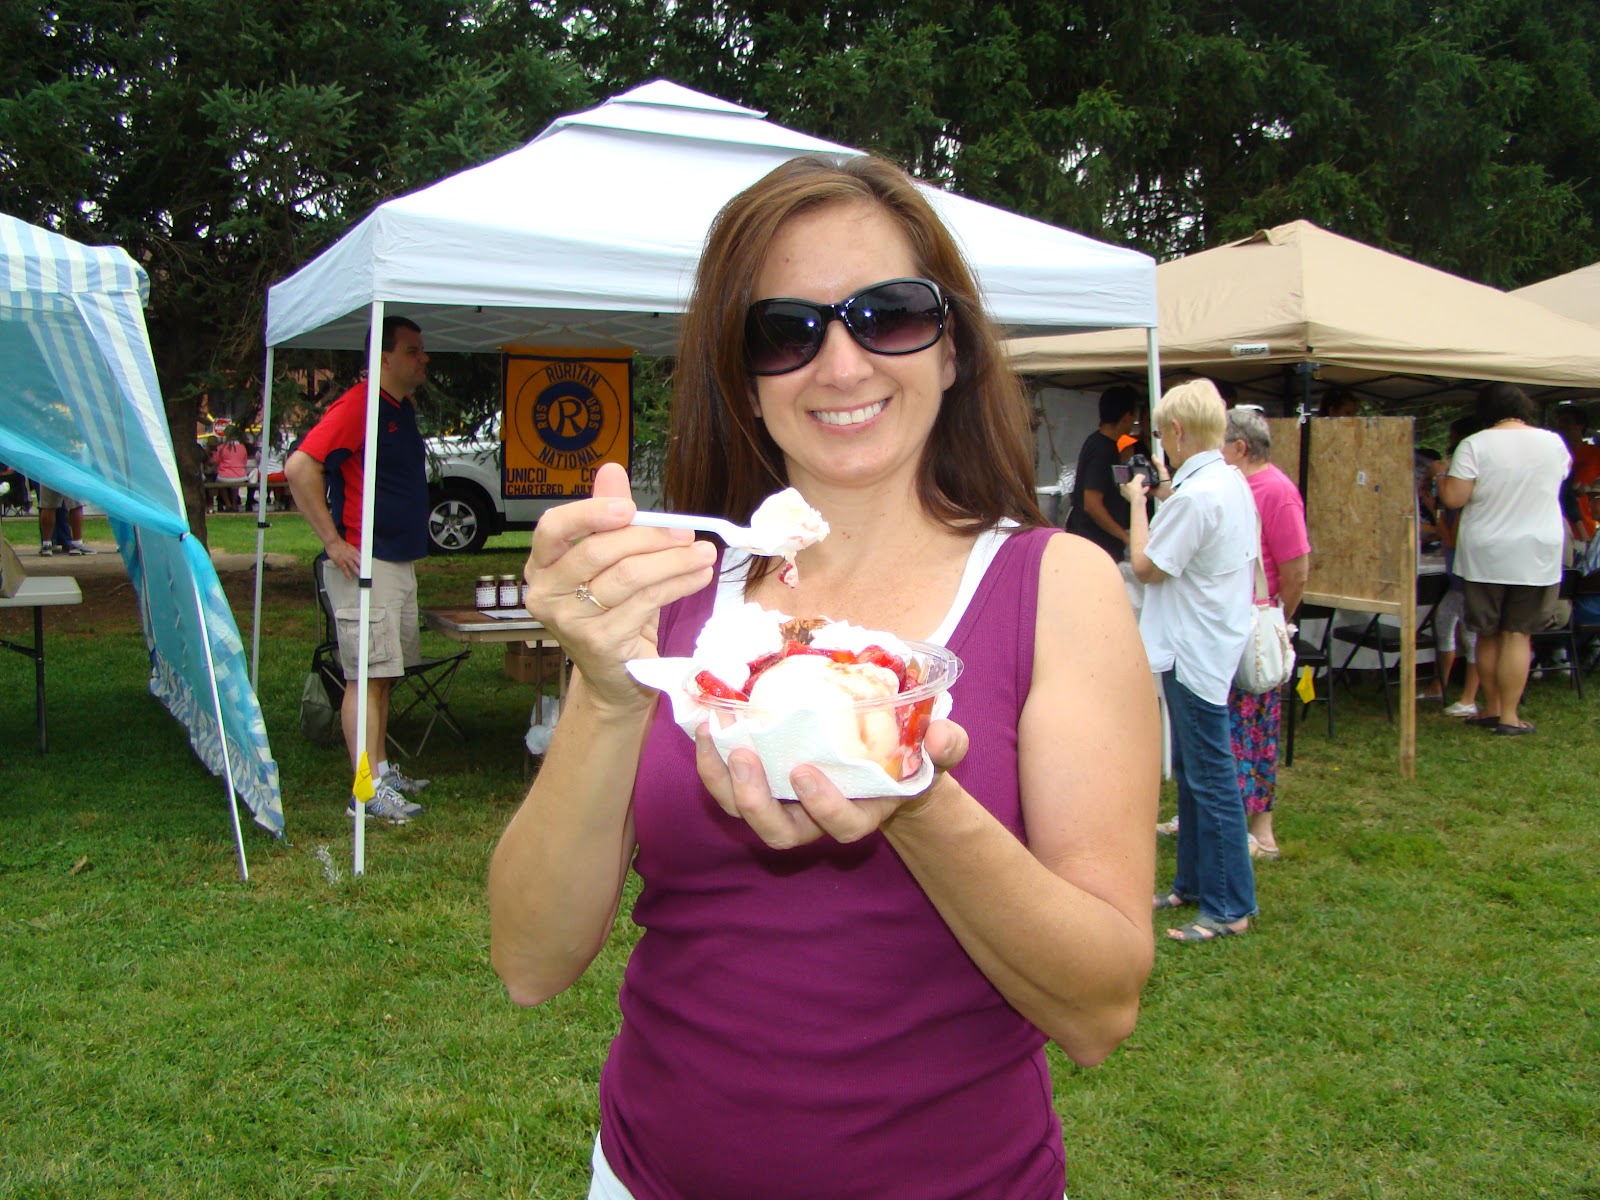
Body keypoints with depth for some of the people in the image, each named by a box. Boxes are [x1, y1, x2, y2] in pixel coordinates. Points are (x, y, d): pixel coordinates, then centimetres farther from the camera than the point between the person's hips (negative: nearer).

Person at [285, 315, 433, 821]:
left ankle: (382, 770, 23)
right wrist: (333, 540, -20)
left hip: (400, 562, 9)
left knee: (384, 675, 15)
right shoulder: (358, 405, -14)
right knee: (367, 675, -7)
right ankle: (368, 788, -4)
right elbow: (300, 466, -23)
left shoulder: (403, 409, 15)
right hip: (363, 564, -9)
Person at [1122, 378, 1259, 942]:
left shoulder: (1195, 495, -23)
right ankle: (1193, 883, 30)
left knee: (1211, 778, -3)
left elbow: (1146, 566, -15)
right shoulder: (1232, 481, 8)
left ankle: (1230, 907, 5)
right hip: (1205, 646, 11)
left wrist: (1137, 500, -6)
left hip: (1195, 652, -11)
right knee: (1190, 771, 19)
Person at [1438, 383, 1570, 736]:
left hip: (1485, 555, -1)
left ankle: (1491, 708, 20)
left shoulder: (1474, 445, -10)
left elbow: (1454, 497, -13)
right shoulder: (1554, 443, 2)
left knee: (1488, 634, 11)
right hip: (1537, 556, 1)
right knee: (1518, 634, 4)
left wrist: (1439, 476, 6)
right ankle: (1509, 716, 3)